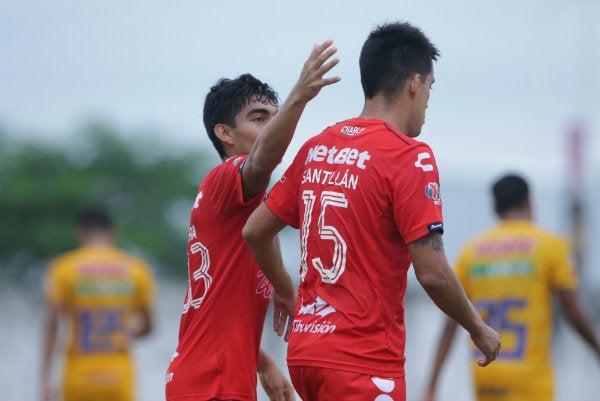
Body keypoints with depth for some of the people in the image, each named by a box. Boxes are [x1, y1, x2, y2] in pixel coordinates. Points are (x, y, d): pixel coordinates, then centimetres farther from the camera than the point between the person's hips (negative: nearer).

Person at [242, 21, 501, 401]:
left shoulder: (316, 148, 10)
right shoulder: (409, 156, -11)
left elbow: (255, 230, 17)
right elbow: (432, 273, -15)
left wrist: (286, 293, 32)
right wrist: (478, 328, 1)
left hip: (306, 348, 8)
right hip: (364, 360, -8)